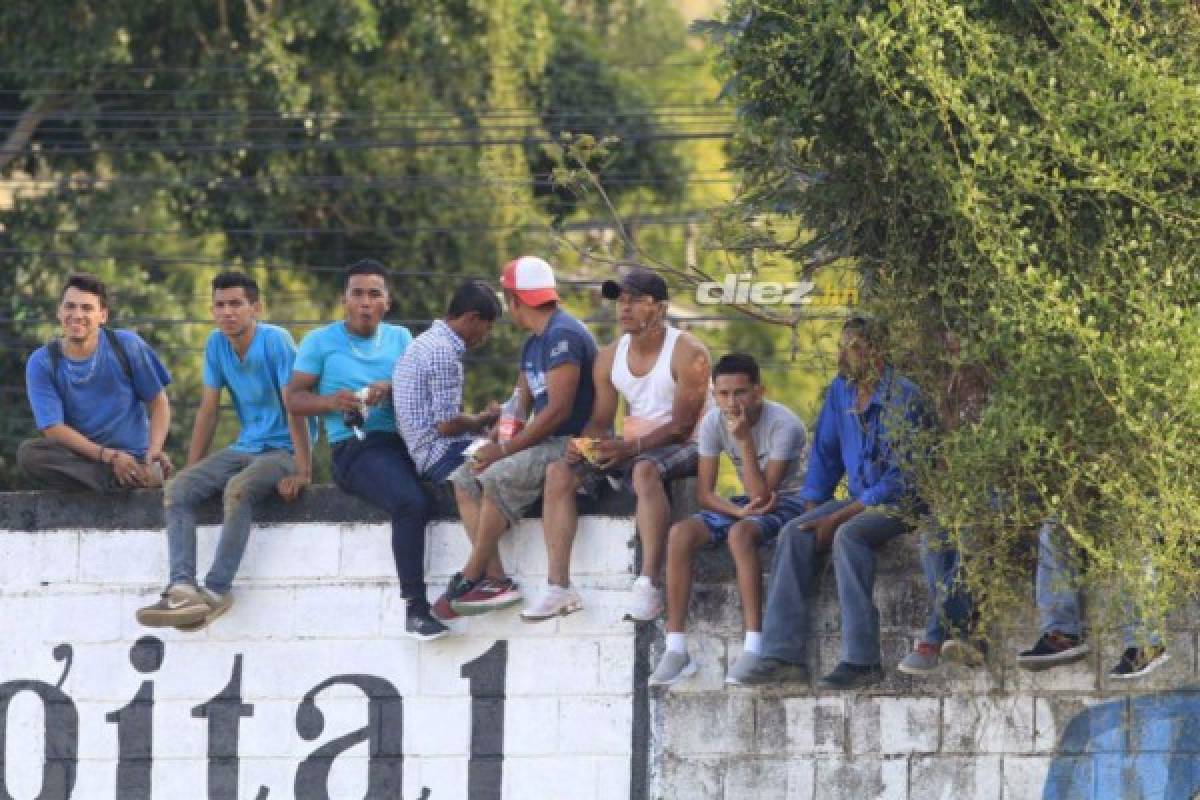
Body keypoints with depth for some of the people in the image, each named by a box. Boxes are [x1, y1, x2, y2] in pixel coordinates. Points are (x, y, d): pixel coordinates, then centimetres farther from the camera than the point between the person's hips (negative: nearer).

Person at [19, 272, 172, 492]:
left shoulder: (127, 346, 0)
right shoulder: (41, 364, -3)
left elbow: (158, 402, 6)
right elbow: (53, 429, -10)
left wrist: (154, 451, -13)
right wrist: (109, 456, -20)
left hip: (133, 456, -2)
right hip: (79, 458, 2)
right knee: (27, 453, -32)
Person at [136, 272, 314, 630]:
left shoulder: (276, 341, -14)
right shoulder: (216, 344, 5)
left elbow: (294, 408, -18)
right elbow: (208, 410, 9)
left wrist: (302, 472, -24)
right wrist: (192, 467, 4)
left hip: (283, 449, -7)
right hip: (244, 448, 7)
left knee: (237, 489, -36)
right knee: (177, 488, -17)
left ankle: (216, 590, -32)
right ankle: (182, 587, -34)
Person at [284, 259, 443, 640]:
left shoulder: (399, 338, 21)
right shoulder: (321, 341, 10)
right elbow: (293, 398, 7)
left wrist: (390, 391, -12)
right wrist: (331, 401, -13)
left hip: (404, 440, 5)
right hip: (354, 447, -5)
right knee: (411, 503, -33)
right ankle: (415, 607, -32)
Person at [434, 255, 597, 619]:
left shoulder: (563, 336, -15)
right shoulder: (533, 343, 18)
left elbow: (558, 410, -21)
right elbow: (520, 405, 19)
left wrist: (505, 449, -18)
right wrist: (493, 444, 0)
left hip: (574, 445, -10)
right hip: (546, 445, 10)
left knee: (499, 477, -29)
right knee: (465, 480, -2)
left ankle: (470, 578, -21)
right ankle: (495, 580, -17)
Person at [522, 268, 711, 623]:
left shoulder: (688, 353, -12)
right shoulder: (610, 357, 8)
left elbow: (682, 425, -18)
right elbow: (600, 422, 9)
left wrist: (631, 447, -30)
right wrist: (581, 445, -15)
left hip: (680, 447, -7)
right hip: (631, 446, 7)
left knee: (645, 470, -40)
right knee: (559, 471, -13)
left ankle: (649, 584, -43)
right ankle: (558, 587, -17)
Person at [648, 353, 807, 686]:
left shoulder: (783, 425, -22)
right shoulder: (714, 422, -6)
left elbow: (761, 494, -27)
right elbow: (704, 492, -5)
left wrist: (745, 439, -32)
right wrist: (741, 511, -23)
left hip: (788, 502, -6)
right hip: (744, 504, 6)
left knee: (741, 533, -37)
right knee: (680, 534, -20)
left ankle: (754, 648, -38)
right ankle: (675, 649, -19)